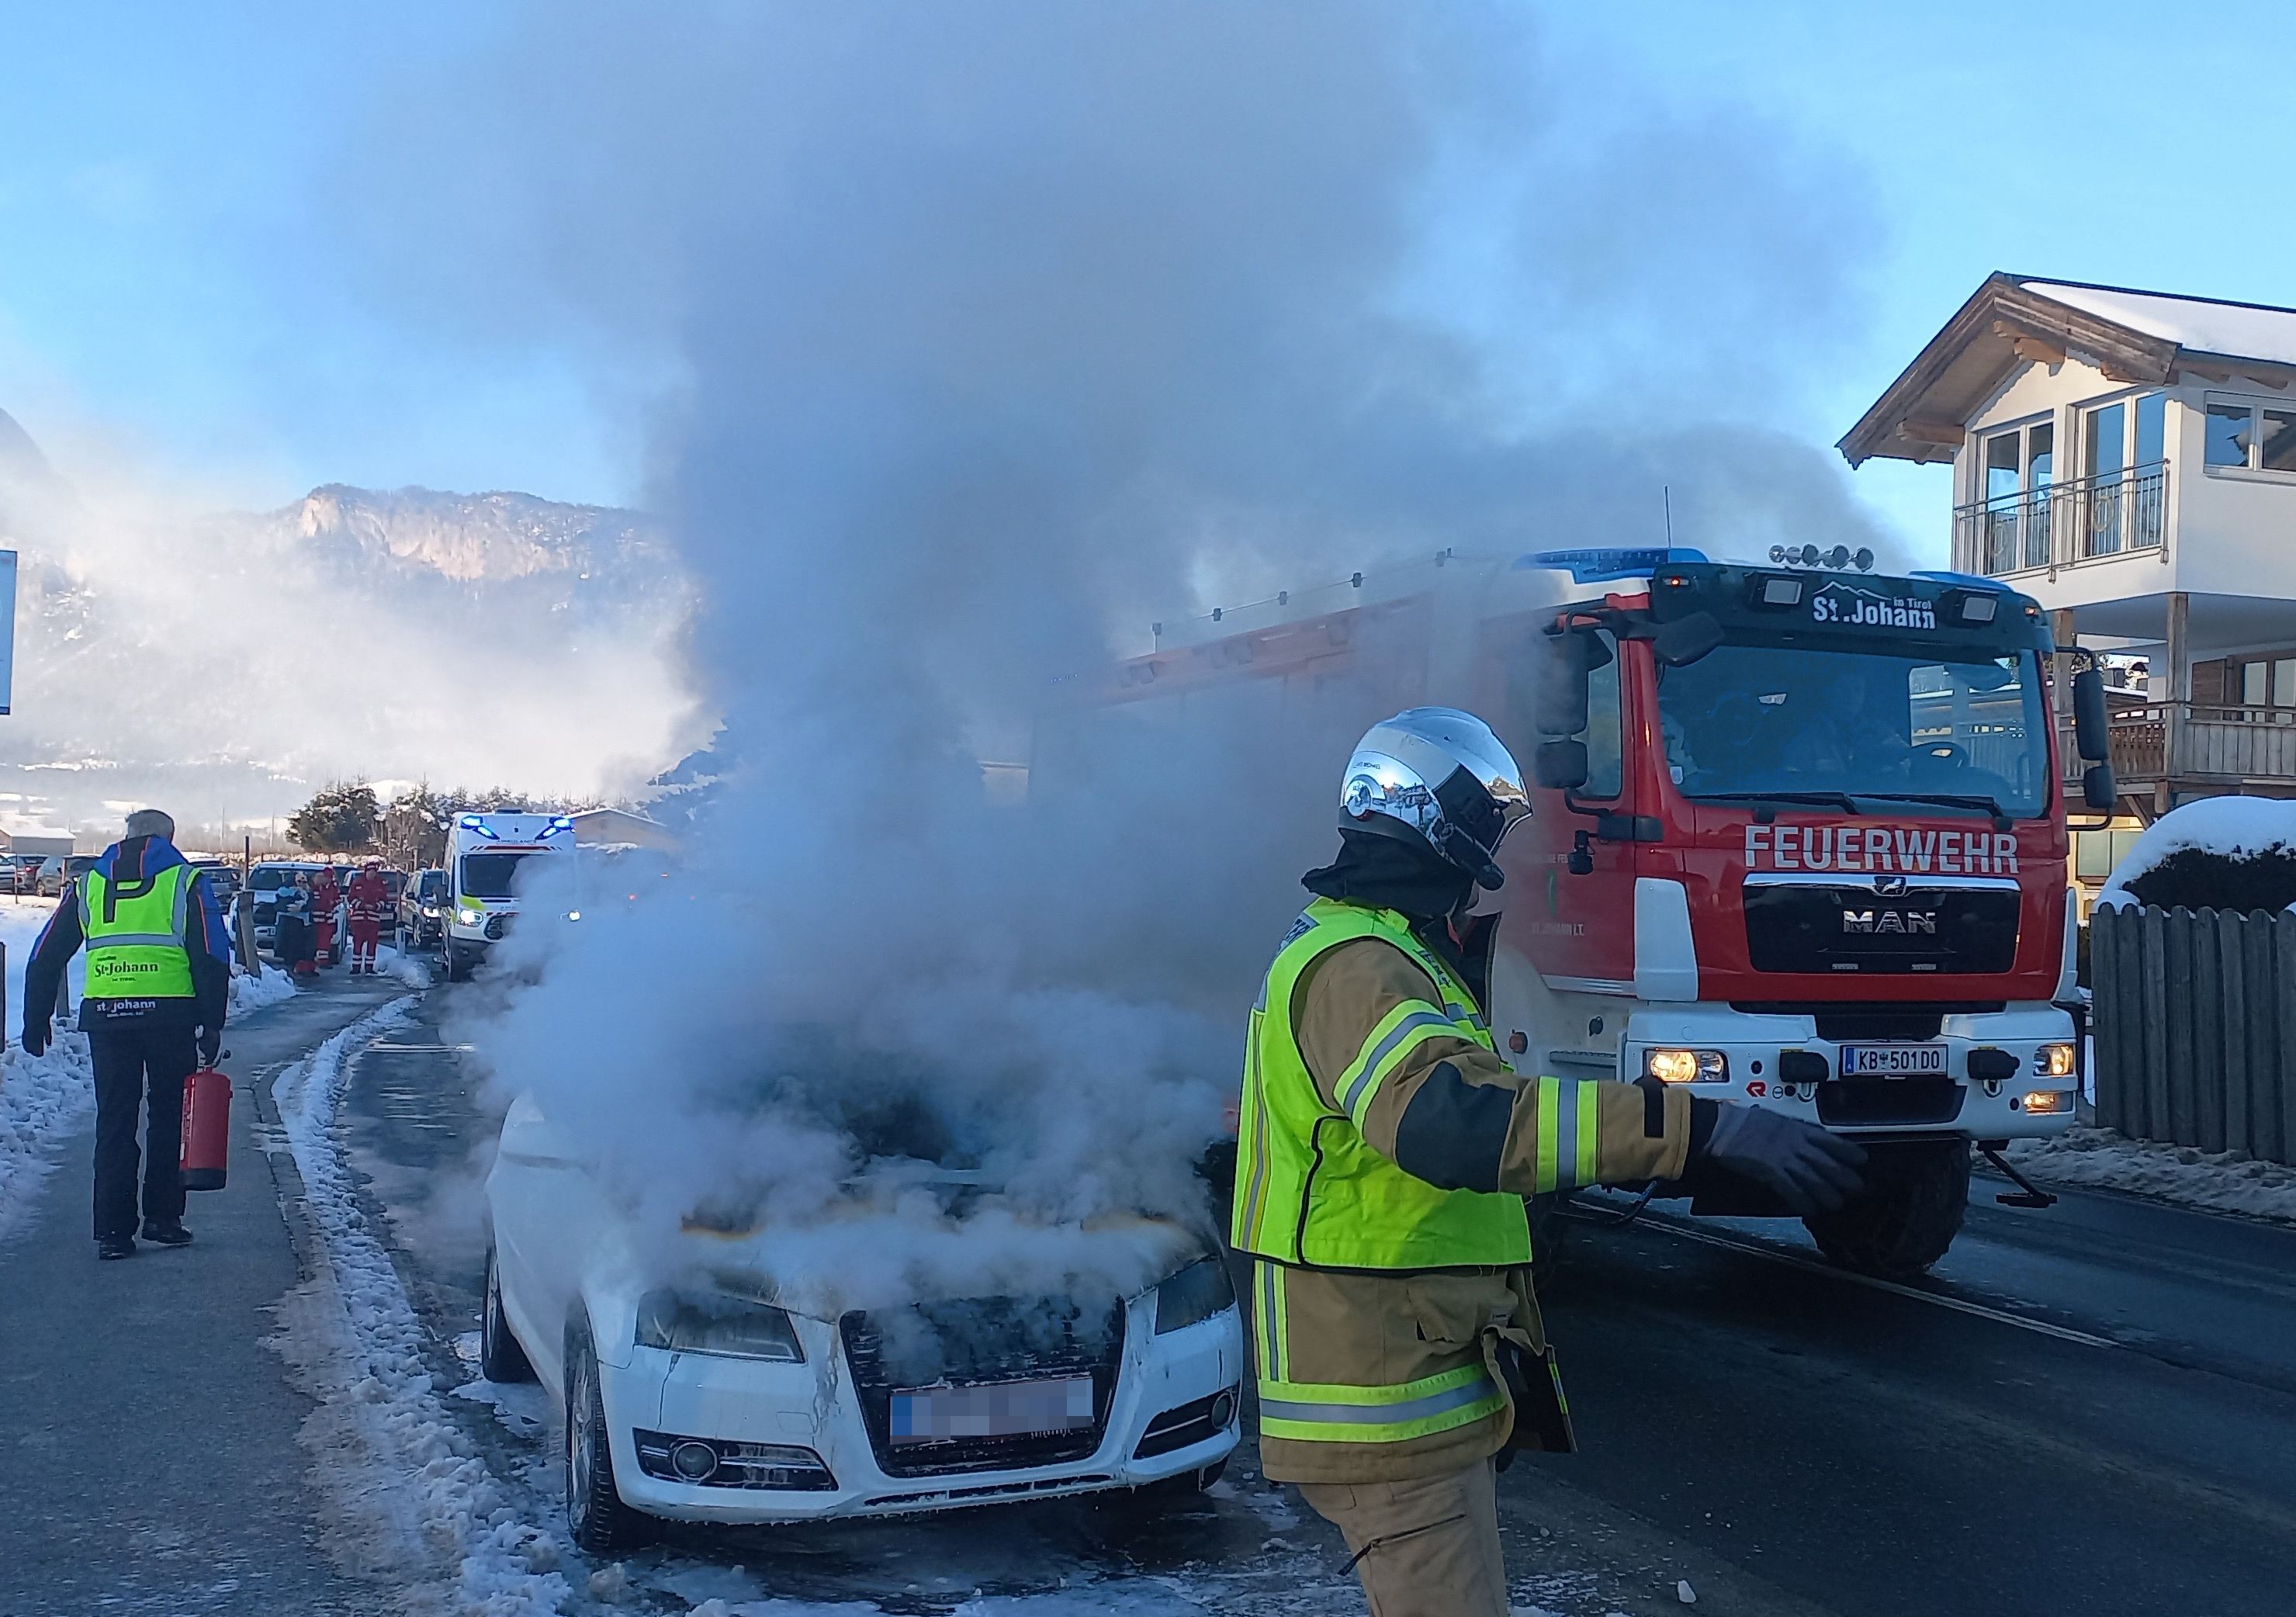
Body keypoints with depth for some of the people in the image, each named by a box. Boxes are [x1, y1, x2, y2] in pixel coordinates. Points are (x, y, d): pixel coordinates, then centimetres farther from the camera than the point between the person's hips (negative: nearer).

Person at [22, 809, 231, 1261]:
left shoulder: (88, 883, 16)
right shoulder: (185, 880, 6)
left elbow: (46, 957, 15)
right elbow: (212, 958, -3)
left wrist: (36, 1021, 20)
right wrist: (212, 1025, -2)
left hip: (104, 1015, 3)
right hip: (170, 1013, -2)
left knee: (114, 1122, 8)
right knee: (169, 1116, 10)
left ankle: (112, 1231, 6)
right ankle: (163, 1218, 10)